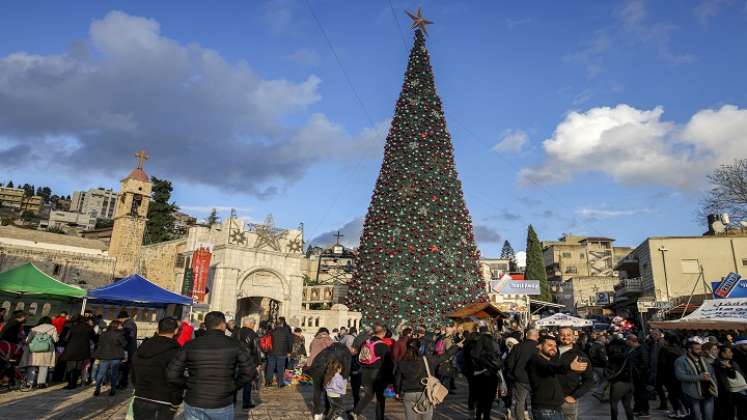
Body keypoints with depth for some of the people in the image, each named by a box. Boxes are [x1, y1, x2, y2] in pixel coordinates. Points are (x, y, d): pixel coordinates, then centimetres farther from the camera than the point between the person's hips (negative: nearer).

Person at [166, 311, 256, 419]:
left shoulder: (190, 345, -5)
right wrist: (233, 386, 3)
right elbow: (250, 371, -9)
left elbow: (171, 374, -8)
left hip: (194, 405, 1)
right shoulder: (233, 345, -7)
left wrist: (190, 384, 6)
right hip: (222, 406, -1)